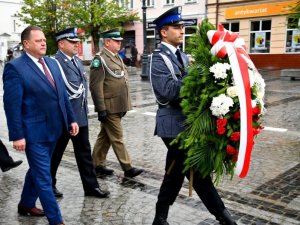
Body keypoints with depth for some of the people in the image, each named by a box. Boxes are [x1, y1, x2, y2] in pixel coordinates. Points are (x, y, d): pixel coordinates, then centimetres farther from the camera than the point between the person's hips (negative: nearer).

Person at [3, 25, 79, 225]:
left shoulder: (52, 63, 9)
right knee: (44, 178, 1)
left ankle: (26, 205, 43)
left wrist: (71, 119, 9)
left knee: (37, 170, 23)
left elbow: (63, 94, 13)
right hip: (34, 132, -8)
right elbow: (12, 105, -15)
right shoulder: (15, 67, -13)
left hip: (53, 129, 8)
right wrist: (17, 135, -18)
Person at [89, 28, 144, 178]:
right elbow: (95, 86, -18)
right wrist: (101, 109, -20)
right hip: (109, 108, -9)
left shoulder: (117, 57, 14)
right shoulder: (100, 59, -13)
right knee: (117, 138, 0)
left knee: (105, 137, 15)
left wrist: (125, 105, 18)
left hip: (118, 106, 9)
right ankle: (127, 168, 8)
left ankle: (97, 165, 26)